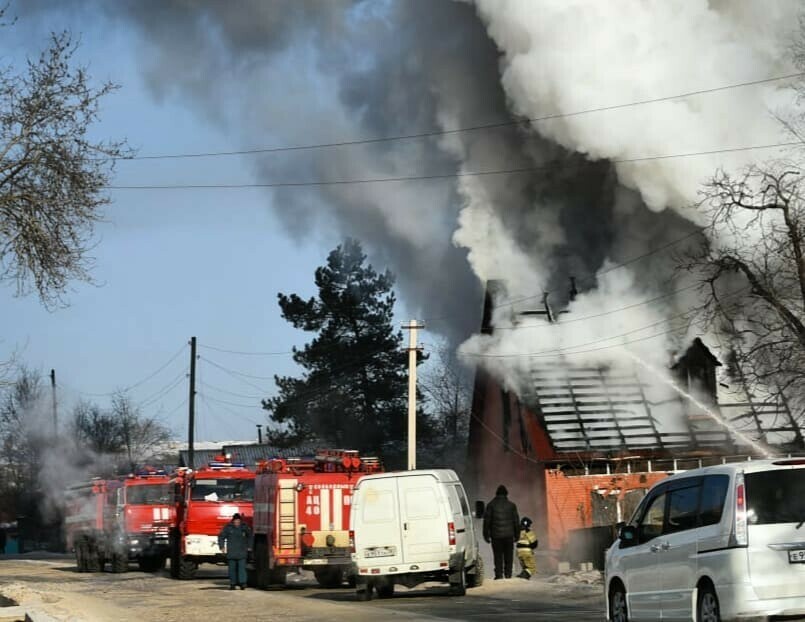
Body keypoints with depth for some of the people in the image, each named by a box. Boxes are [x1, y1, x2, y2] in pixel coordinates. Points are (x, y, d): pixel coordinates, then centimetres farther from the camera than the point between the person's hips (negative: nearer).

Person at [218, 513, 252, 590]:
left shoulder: (244, 527, 5)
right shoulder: (228, 527, 0)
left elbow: (250, 536, 18)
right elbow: (221, 537, 9)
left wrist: (249, 546, 14)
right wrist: (222, 547, 3)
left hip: (242, 552, 0)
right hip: (231, 552, 0)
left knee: (242, 567, -9)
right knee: (232, 568, 3)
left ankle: (242, 583, -14)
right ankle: (233, 584, 9)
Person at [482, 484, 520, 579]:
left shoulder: (491, 505, 1)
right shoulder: (511, 505, 5)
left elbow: (487, 521, 0)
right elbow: (516, 521, 8)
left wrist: (486, 535, 5)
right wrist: (517, 535, 15)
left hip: (496, 535, -1)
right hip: (509, 535, 1)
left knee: (498, 556, 2)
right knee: (508, 556, 8)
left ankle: (499, 574, -2)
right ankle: (508, 574, 6)